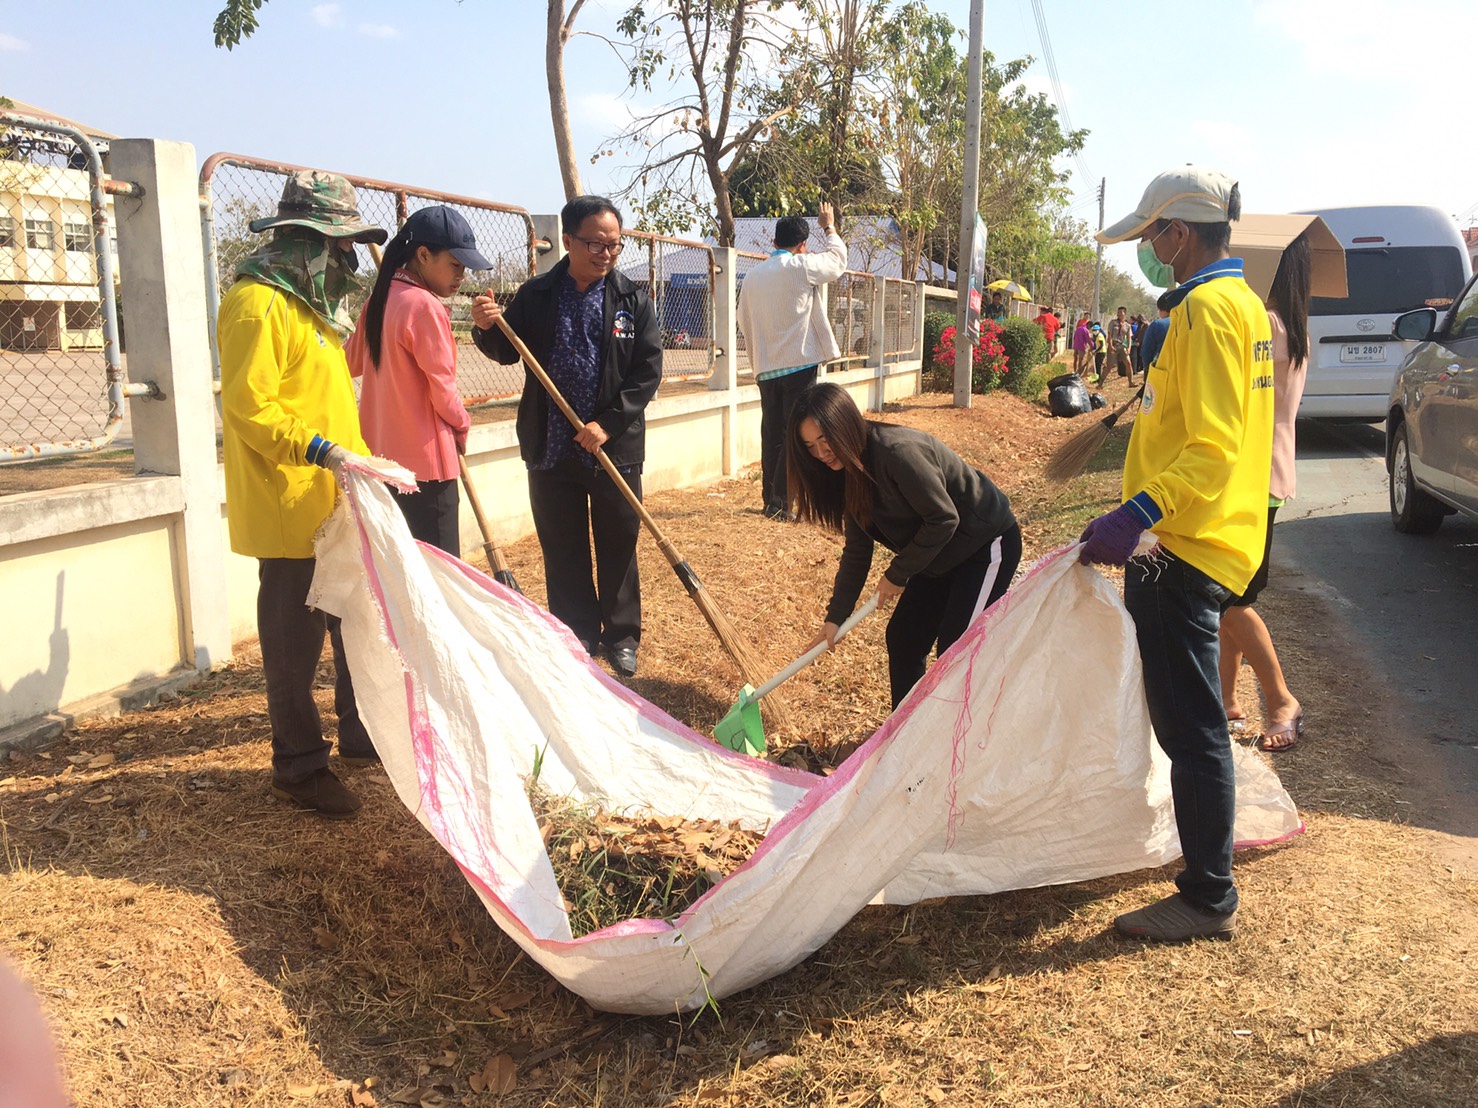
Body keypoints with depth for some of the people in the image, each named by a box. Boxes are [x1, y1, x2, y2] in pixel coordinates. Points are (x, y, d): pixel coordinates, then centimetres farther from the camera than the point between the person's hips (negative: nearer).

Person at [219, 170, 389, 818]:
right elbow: (249, 408, -21)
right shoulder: (258, 302, -15)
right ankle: (299, 766, 14)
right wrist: (321, 450, -29)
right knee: (295, 639, 1)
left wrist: (358, 459, 18)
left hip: (336, 505, 10)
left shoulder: (313, 302, 16)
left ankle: (362, 737, 32)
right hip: (290, 511, -10)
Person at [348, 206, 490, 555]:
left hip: (381, 454, 9)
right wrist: (462, 424, 3)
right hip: (424, 459, -9)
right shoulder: (426, 307, -17)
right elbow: (442, 389, -14)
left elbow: (352, 362, 21)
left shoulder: (379, 299, 8)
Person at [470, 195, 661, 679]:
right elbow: (508, 351, 7)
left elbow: (648, 371, -5)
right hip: (550, 446, 1)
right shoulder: (535, 295, 1)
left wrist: (609, 424, -14)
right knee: (562, 548, 10)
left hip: (614, 446, -1)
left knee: (618, 546, 9)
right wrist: (487, 328, -15)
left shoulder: (632, 300, -2)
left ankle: (621, 635, 24)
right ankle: (577, 634, 24)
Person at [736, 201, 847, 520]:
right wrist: (829, 227, 27)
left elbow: (745, 321, 17)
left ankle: (770, 499, 18)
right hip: (799, 364, -6)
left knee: (772, 435, 12)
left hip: (766, 369, 6)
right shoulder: (800, 267, -7)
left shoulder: (752, 276, 9)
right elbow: (838, 260, 10)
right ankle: (779, 503, -5)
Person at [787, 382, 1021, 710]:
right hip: (941, 554, 9)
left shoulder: (898, 452, -31)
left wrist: (897, 574, -17)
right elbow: (857, 550, 3)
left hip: (987, 544, -9)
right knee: (902, 637, 8)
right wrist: (835, 617, 0)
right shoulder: (850, 472, -3)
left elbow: (944, 519, -26)